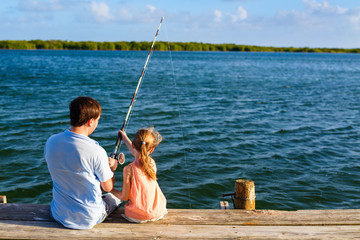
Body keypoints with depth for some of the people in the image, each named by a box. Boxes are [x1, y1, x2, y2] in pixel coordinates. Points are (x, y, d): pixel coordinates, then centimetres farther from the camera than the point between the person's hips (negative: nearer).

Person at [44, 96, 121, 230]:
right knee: (115, 198, 27)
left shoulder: (51, 142, -11)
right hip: (89, 219, -4)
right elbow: (108, 187, -12)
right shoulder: (96, 151, -27)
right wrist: (111, 168, 10)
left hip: (59, 215, 5)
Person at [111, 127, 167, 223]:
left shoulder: (129, 169, -20)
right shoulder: (152, 163, -5)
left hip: (138, 215, -4)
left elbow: (124, 197, -10)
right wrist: (125, 139, 32)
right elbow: (138, 154, 19)